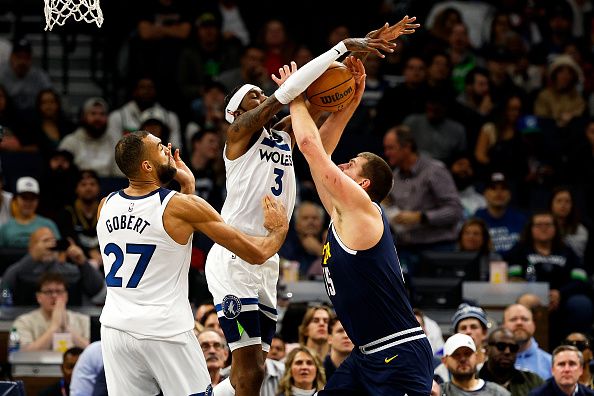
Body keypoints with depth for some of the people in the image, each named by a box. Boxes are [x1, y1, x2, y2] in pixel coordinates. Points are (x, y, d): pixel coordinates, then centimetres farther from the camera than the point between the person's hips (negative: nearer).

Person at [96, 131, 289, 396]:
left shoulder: (106, 206, 6)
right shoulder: (182, 206, -10)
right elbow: (256, 254, -4)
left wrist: (186, 187, 24)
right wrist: (279, 228, 15)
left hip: (115, 326, 5)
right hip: (165, 331, -5)